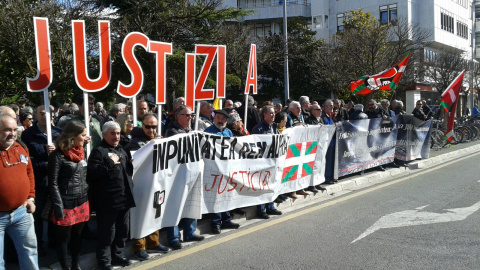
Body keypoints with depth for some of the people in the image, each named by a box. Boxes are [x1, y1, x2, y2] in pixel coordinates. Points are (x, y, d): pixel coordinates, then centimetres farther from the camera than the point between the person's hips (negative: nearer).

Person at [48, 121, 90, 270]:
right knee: (64, 238, 8)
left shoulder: (81, 152, 8)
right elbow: (53, 184, -12)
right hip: (66, 204, -6)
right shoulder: (58, 155, -13)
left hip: (82, 202, 6)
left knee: (77, 236, 17)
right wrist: (59, 208, -15)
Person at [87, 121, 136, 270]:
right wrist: (110, 163, -20)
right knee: (107, 232, 3)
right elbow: (91, 173, -19)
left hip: (124, 198, 7)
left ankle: (118, 255, 31)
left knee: (122, 230, 16)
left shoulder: (122, 151, 17)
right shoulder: (99, 151, -7)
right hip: (108, 201, -7)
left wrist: (133, 163, 10)